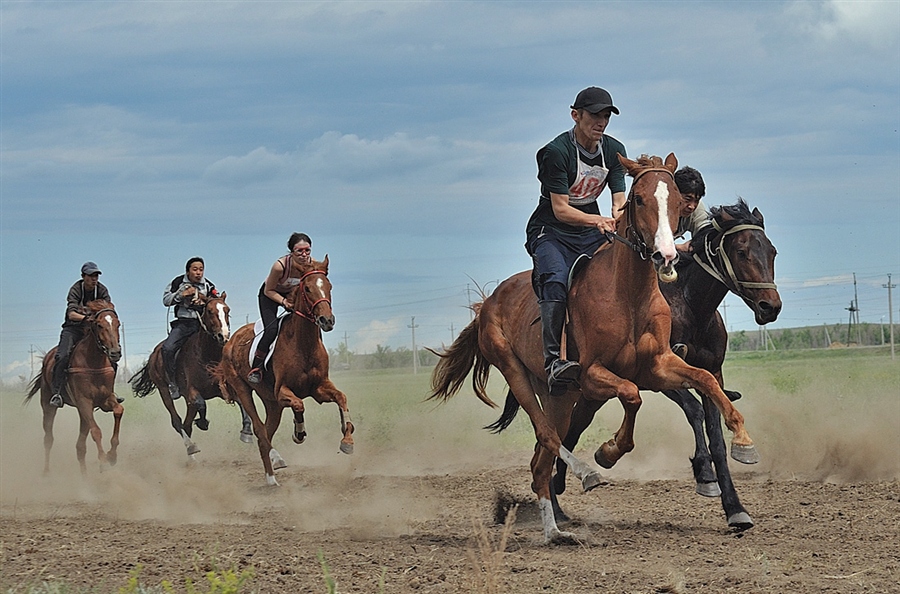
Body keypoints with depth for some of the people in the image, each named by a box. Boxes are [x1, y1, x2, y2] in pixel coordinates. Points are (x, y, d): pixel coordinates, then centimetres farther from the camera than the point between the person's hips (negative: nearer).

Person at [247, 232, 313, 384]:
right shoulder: (280, 266, -36)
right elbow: (268, 291, -22)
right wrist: (284, 301, -35)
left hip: (294, 294, 4)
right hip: (270, 294, -4)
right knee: (271, 330, -22)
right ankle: (256, 367, -8)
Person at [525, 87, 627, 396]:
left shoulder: (614, 150, 2)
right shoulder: (557, 151, -17)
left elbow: (619, 202, -1)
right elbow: (561, 209, -19)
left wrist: (619, 219, -25)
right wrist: (597, 220, -35)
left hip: (591, 231, 7)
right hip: (552, 231, -6)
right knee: (556, 280, -33)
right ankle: (553, 361, -43)